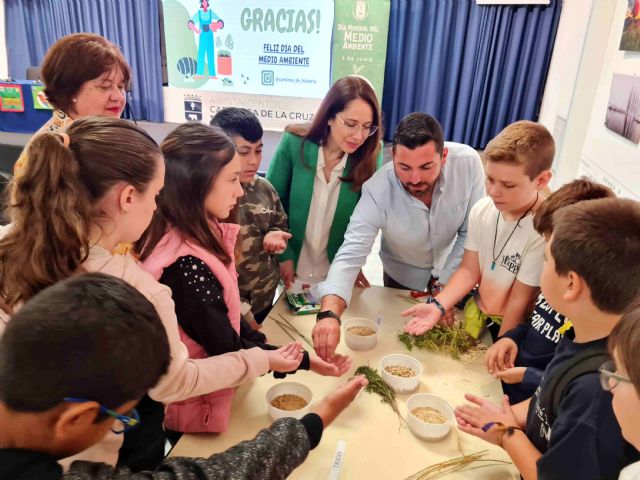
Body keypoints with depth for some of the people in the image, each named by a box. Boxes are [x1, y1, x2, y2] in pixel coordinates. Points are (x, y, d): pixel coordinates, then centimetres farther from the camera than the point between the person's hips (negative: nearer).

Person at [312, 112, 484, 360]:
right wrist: (330, 314, -59)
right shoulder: (377, 191, -36)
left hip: (452, 270, 2)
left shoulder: (468, 162, -31)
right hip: (403, 276, -1)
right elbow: (350, 254, -43)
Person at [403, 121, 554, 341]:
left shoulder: (542, 232, -29)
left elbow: (520, 300, -21)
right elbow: (469, 270, -5)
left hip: (510, 328, -5)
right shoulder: (481, 210, -11)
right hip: (475, 311, 5)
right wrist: (438, 306, -19)